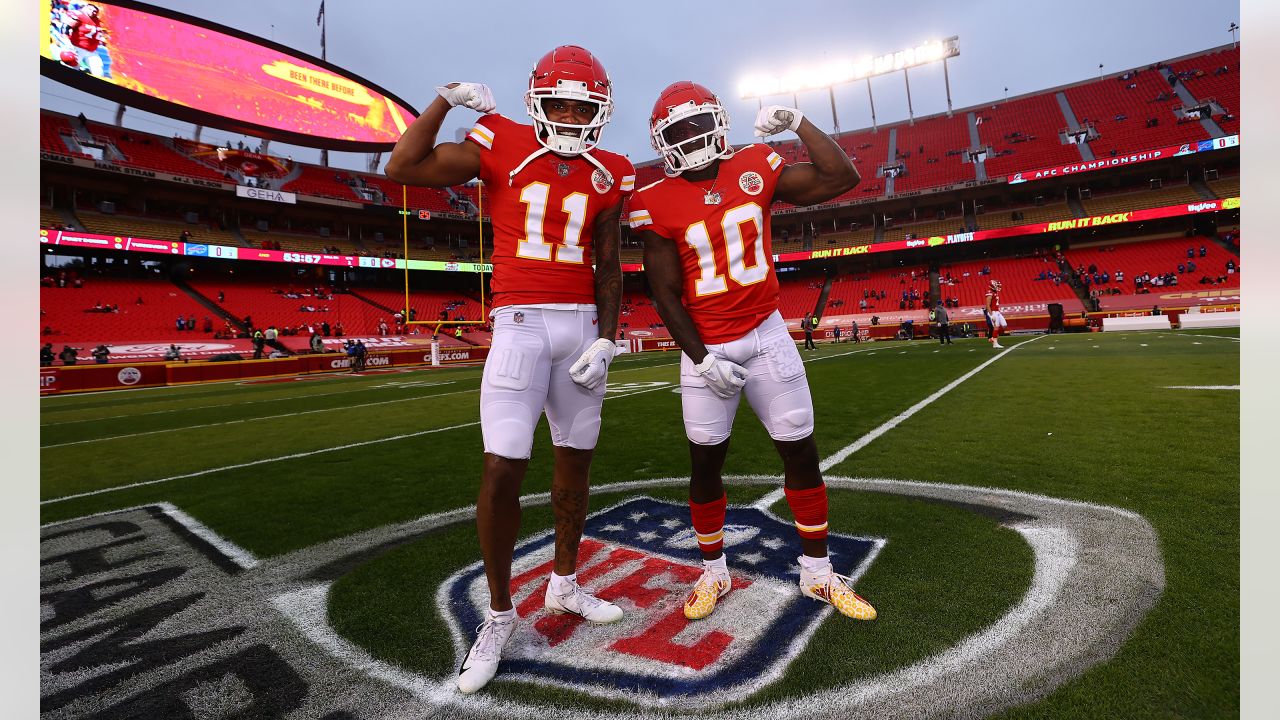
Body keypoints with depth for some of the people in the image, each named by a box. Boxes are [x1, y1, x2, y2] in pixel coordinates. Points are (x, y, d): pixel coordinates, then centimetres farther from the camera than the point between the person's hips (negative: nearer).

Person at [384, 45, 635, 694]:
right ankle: (499, 613, 14)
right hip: (520, 323, -3)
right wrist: (445, 99, -3)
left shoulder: (608, 175, 10)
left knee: (575, 458, 10)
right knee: (502, 469, -9)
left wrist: (606, 340, -1)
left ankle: (564, 584, 32)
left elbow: (608, 269, 8)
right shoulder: (502, 146, 3)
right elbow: (402, 169, -1)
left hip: (582, 325, 4)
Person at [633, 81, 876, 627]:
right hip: (706, 348, -2)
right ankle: (714, 572, 28)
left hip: (766, 335, 2)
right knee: (705, 463, 5)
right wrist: (703, 360, -12)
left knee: (801, 453, 6)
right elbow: (666, 294, -6)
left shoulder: (756, 168, 3)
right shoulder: (657, 203, -5)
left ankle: (818, 572, 25)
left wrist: (798, 123, -3)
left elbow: (842, 178, 1)